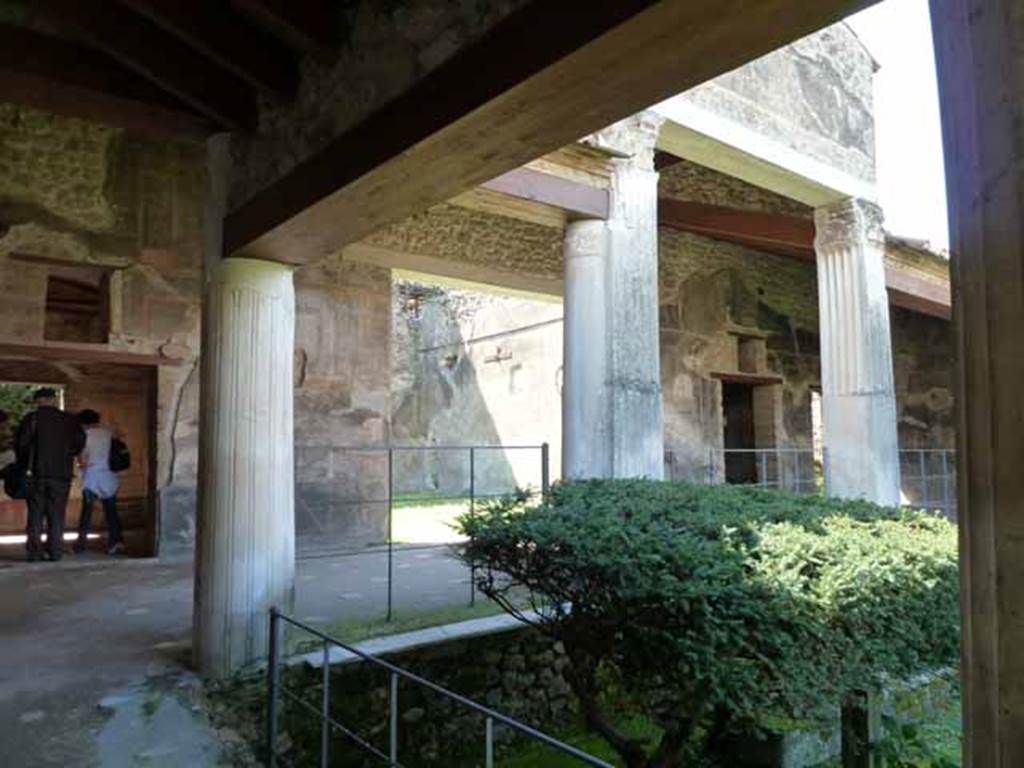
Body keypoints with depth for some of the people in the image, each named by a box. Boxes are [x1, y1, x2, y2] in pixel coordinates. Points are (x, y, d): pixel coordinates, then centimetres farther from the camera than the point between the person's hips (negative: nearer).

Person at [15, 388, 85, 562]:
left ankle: (34, 551, 6)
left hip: (38, 473, -1)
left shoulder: (32, 418, -1)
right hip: (62, 473, 1)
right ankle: (55, 551, 5)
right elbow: (80, 441, -2)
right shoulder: (69, 419, 3)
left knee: (35, 514, 8)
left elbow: (21, 443, -5)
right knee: (57, 514, 7)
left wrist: (26, 464, 10)